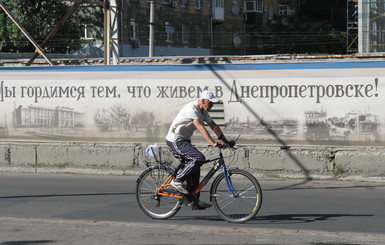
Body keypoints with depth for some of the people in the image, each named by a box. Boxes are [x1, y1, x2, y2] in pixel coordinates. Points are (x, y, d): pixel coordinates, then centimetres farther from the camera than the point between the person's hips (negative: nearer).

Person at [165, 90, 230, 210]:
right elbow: (201, 127, -33)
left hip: (184, 140, 10)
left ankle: (195, 201, 10)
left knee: (194, 170, 7)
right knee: (199, 158, -25)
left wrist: (224, 140, -5)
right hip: (175, 140, -10)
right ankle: (177, 180, -15)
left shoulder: (203, 111, 9)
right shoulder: (191, 109, -22)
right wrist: (213, 143, -40)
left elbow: (213, 126, 6)